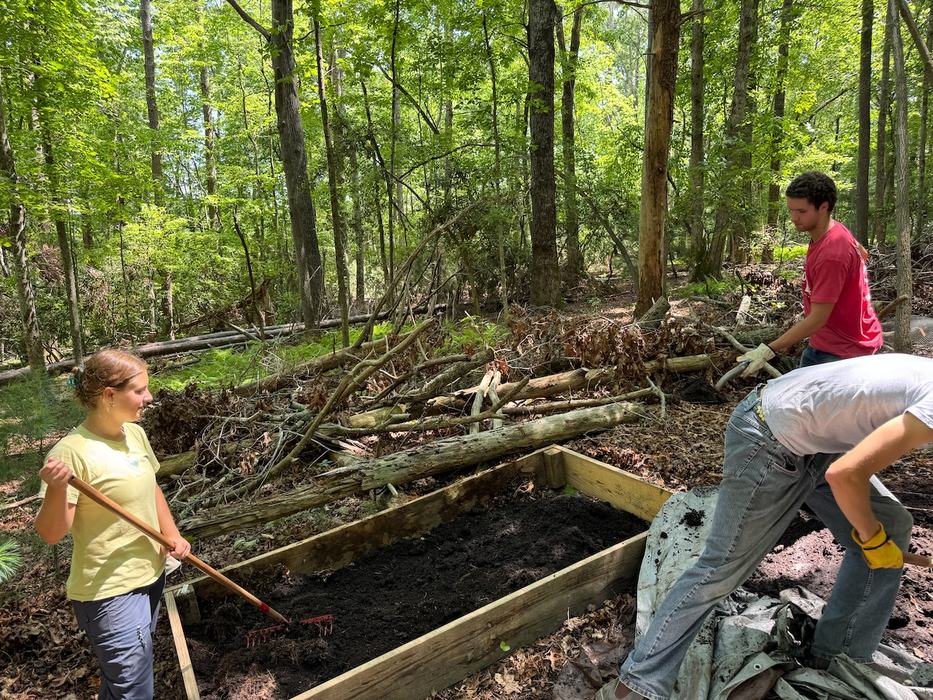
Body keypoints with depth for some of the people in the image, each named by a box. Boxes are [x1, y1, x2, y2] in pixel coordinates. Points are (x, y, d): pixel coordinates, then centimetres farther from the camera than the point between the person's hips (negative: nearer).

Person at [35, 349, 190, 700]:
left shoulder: (135, 433, 0)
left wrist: (172, 534, 3)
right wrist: (56, 489, -37)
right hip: (110, 594, -7)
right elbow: (52, 533, -20)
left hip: (151, 575, 7)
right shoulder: (72, 452, -22)